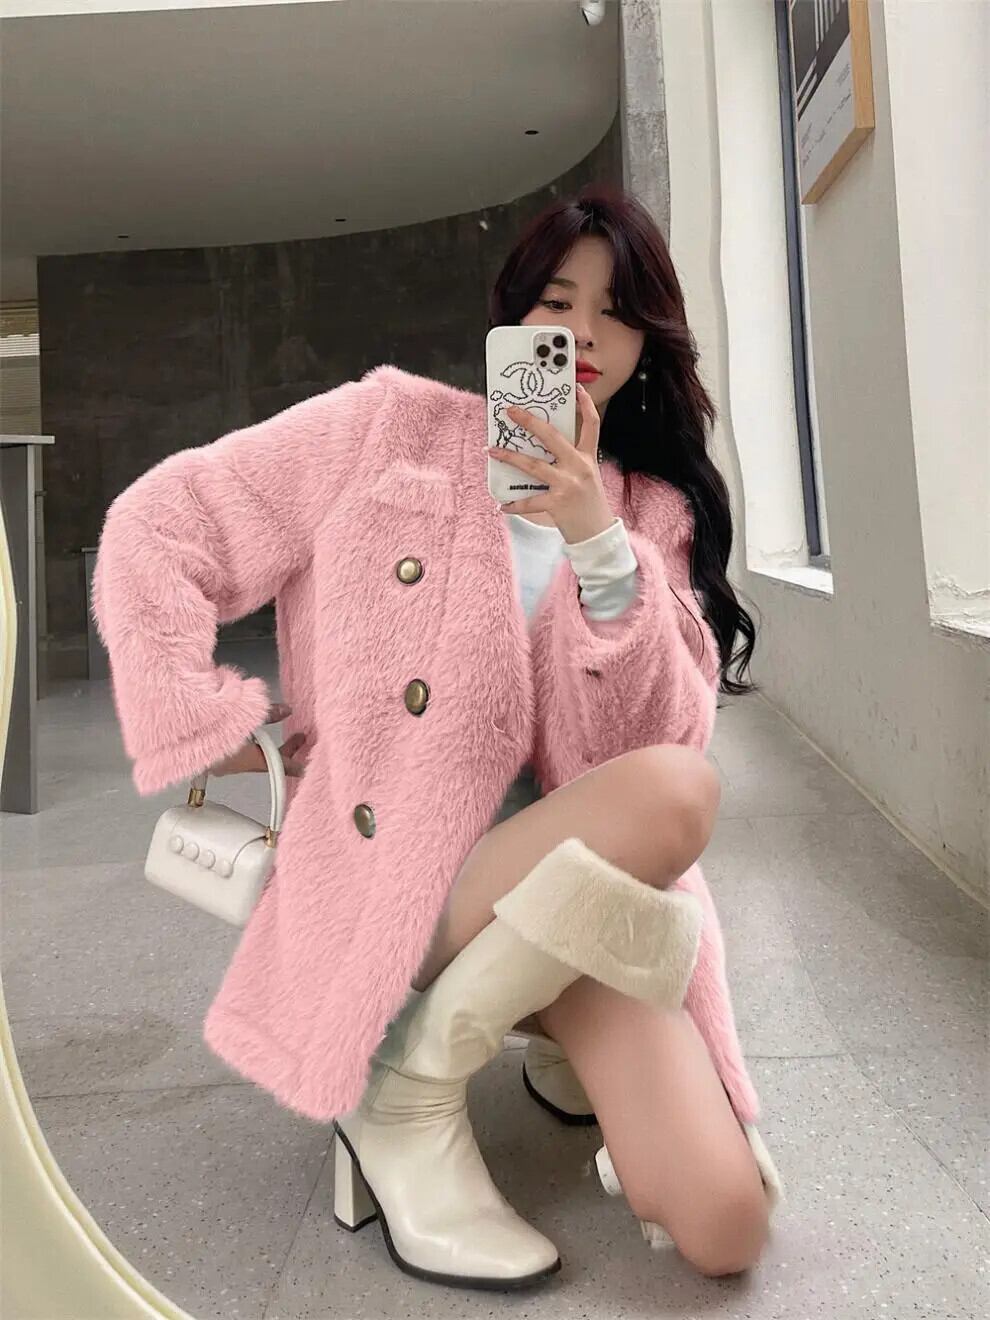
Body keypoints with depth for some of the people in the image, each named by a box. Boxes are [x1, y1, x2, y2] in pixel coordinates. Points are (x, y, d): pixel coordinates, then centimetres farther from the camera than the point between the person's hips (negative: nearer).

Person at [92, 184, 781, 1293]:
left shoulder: (652, 511, 8)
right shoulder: (400, 422, 0)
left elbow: (654, 744, -5)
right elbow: (153, 529, 0)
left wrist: (596, 543, -16)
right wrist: (211, 723, -7)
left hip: (571, 890, 4)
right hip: (390, 864, -3)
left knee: (722, 1229, -14)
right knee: (679, 792, -31)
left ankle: (558, 1031, 18)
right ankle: (404, 1084, -9)